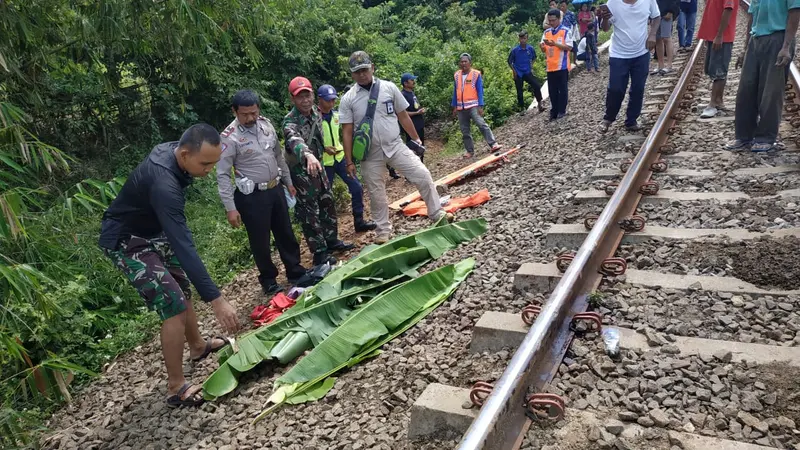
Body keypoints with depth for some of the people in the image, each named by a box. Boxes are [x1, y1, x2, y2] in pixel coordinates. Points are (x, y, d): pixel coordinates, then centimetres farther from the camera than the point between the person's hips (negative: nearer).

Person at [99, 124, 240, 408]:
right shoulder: (163, 184, -38)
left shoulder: (171, 149, -10)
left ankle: (198, 346, 40)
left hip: (152, 230, 9)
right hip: (126, 241, -9)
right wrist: (216, 300, -44)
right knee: (174, 303, -14)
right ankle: (176, 388, -3)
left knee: (183, 287, 18)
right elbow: (184, 247, -43)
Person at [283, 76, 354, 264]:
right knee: (309, 212, -1)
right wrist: (308, 155, -66)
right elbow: (294, 140, -48)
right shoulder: (290, 122, -26)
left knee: (328, 203, 16)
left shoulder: (316, 111, -1)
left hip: (317, 164, 8)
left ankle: (331, 240, 33)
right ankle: (320, 252, 8)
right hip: (300, 170, -8)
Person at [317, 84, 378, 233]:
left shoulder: (337, 115, 3)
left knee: (356, 187, 2)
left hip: (340, 157, 5)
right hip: (324, 162, -5)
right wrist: (324, 148, -23)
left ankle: (359, 221, 14)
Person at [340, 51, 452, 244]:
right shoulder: (347, 99, -5)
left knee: (423, 175, -7)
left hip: (395, 146, 1)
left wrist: (416, 139, 8)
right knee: (376, 194, 7)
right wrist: (349, 161, -7)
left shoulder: (388, 87, -1)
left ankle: (438, 214, 8)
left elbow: (403, 116, 7)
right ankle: (383, 231, 23)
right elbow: (347, 132, -4)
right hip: (370, 153, -1)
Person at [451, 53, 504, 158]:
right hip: (460, 107, 5)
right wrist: (454, 107, 12)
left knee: (482, 124, -21)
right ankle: (470, 151, 15)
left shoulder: (476, 74, -3)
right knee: (465, 131, 7)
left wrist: (480, 106, -12)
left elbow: (480, 91, -5)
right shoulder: (456, 75, 9)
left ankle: (493, 144, -24)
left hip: (473, 106, -5)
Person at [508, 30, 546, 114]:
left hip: (528, 73, 1)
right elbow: (510, 62, 2)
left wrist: (531, 67, 8)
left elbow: (534, 58, 16)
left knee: (537, 86, -16)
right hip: (518, 74, -1)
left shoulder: (530, 49, -4)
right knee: (519, 92, 4)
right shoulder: (514, 50, -10)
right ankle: (522, 109, 20)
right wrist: (514, 71, -4)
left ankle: (540, 105, -7)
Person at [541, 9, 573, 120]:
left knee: (562, 89, 3)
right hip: (550, 67, 5)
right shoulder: (546, 32, 11)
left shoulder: (565, 31, -5)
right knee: (552, 90, 9)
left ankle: (562, 110, 10)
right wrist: (542, 46, -11)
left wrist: (555, 44, -20)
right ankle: (554, 111, 17)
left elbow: (569, 47, -11)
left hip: (562, 66, -5)